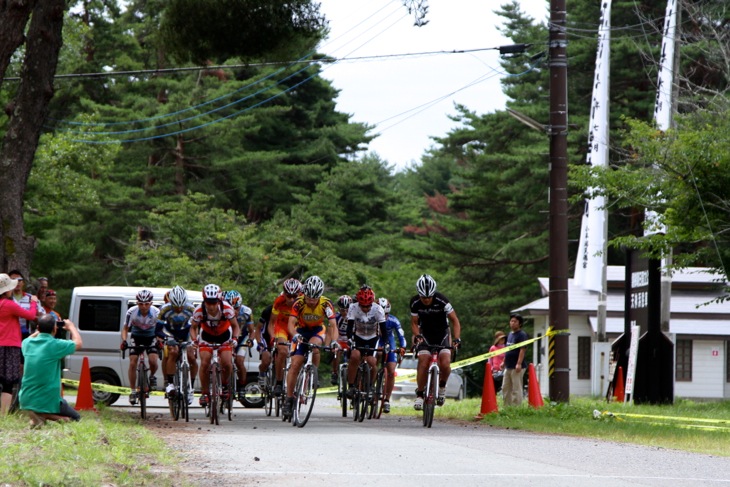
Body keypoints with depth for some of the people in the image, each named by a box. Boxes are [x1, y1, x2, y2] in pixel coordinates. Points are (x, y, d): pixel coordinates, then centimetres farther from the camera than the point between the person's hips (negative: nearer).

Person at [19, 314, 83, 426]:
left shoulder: (27, 343, -1)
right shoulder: (55, 345, -16)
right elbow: (78, 343, 3)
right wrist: (71, 327, 17)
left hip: (26, 400, 5)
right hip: (48, 402, -5)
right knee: (75, 417, 19)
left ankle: (38, 415, 4)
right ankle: (46, 415, -11)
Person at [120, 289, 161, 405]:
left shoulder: (156, 313, -25)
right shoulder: (132, 312, -24)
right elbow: (125, 328, -12)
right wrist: (124, 341, -29)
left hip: (151, 338, -1)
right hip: (136, 337, 1)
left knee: (153, 361, -22)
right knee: (132, 363, -12)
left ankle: (152, 377, 11)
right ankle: (133, 391, -2)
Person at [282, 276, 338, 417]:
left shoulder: (326, 304, -26)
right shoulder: (299, 303, -27)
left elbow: (333, 325, -31)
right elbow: (291, 323, -35)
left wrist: (334, 341, -49)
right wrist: (295, 335, -56)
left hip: (318, 330, 0)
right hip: (301, 330, 0)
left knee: (314, 345, -35)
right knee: (295, 364, -12)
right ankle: (289, 399, -5)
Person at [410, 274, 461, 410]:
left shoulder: (442, 301, -23)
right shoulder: (415, 303, -15)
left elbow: (455, 320, -16)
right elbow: (414, 323, -4)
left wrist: (457, 338, -28)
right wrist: (417, 336, -24)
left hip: (442, 334, -1)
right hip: (425, 335, 1)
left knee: (445, 364, -20)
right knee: (423, 361, -20)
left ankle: (442, 387, 9)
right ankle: (419, 395, -9)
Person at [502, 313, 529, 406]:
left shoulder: (522, 335, -10)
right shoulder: (510, 334, 17)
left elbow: (522, 350, -17)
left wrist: (519, 364, -24)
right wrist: (504, 362, 23)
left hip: (516, 367, -9)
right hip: (508, 366, 9)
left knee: (516, 388, -7)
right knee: (505, 388, 12)